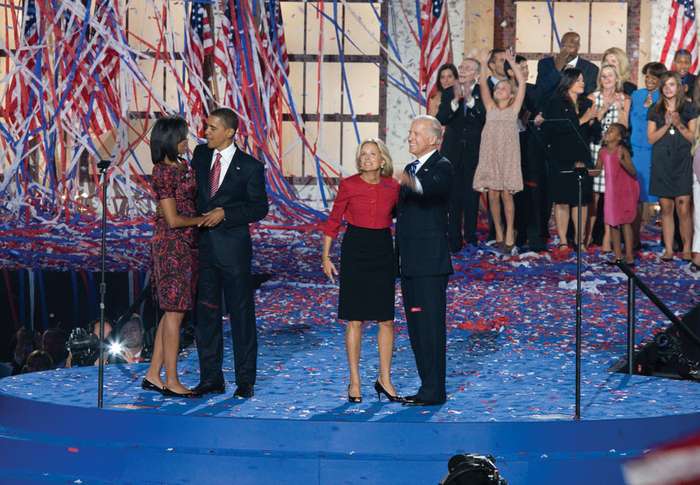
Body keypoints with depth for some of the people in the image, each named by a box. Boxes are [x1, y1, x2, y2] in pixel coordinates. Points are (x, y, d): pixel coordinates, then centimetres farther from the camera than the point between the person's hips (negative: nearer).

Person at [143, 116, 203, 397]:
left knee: (172, 312, 11)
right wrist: (200, 220, -4)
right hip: (172, 245, -9)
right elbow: (173, 219, -16)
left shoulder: (182, 166, 12)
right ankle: (171, 381, 2)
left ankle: (153, 375, 16)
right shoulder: (163, 172, -15)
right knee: (175, 311, -4)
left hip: (186, 246, 9)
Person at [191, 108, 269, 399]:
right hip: (202, 244, 5)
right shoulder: (201, 154, 8)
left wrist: (225, 213, -15)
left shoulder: (250, 167, -6)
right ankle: (211, 379, 16)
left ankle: (245, 381, 9)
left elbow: (260, 208, -4)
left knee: (241, 314, 2)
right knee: (205, 313, 8)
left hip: (233, 247, -5)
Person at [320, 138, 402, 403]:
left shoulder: (393, 186, 1)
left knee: (386, 319, 4)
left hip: (383, 251, 2)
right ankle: (354, 381, 10)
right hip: (355, 250, -2)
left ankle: (384, 379, 15)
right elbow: (333, 221, 2)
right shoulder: (349, 185, -4)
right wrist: (325, 256, 0)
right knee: (355, 320, 1)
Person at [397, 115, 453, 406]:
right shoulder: (410, 169, 19)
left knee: (430, 325, -7)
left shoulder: (442, 167, -9)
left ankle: (434, 390, -4)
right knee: (416, 326, 11)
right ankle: (428, 386, 18)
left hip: (430, 262, -9)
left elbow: (431, 188, -33)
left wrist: (413, 183, -52)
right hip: (410, 262, 9)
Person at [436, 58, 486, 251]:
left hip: (474, 153, -2)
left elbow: (486, 118, -15)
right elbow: (440, 119, -5)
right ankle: (454, 240, 5)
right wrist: (455, 101, -20)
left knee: (471, 197, 2)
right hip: (452, 152, 2)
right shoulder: (449, 93, 7)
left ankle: (471, 238, 11)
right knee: (453, 197, 1)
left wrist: (470, 100, -23)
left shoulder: (483, 93, -1)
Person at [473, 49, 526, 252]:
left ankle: (509, 234, 0)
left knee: (506, 194, -5)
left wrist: (512, 62, -1)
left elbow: (522, 83, 0)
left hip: (508, 155, -2)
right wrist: (484, 64, -1)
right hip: (490, 155, 3)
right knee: (492, 195, 2)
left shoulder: (514, 108, 8)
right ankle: (498, 234, 12)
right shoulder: (491, 108, 13)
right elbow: (483, 84, 5)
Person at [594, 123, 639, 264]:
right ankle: (617, 255, 11)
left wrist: (622, 161, -35)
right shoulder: (602, 151, 2)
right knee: (613, 222, 5)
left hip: (625, 190, -6)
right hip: (611, 190, 6)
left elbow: (633, 172, -21)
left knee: (625, 222, -5)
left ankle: (629, 256, -4)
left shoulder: (622, 151, -14)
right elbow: (597, 170, 12)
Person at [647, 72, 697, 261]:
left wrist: (678, 124, -11)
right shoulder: (655, 111, 12)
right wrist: (666, 125, -9)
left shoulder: (689, 109, 8)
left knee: (683, 208, -9)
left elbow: (692, 137, 4)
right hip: (661, 163, 2)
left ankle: (687, 249, -4)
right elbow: (651, 138, 5)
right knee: (666, 208, 0)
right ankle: (668, 249, 3)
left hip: (682, 162, -2)